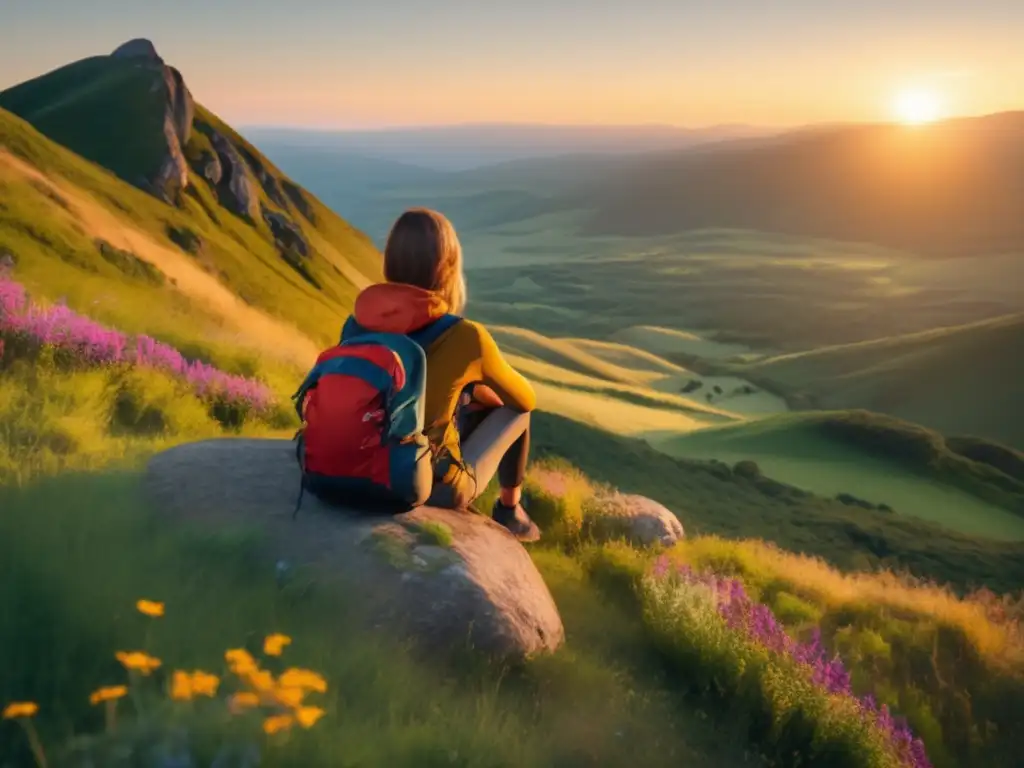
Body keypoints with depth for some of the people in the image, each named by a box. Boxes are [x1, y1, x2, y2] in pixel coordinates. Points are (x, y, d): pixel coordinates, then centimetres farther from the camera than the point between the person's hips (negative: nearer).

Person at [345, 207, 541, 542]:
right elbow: (527, 398, 0)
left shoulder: (359, 321, -8)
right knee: (515, 408, 20)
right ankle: (510, 511, 36)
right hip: (437, 488, -5)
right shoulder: (466, 336, -20)